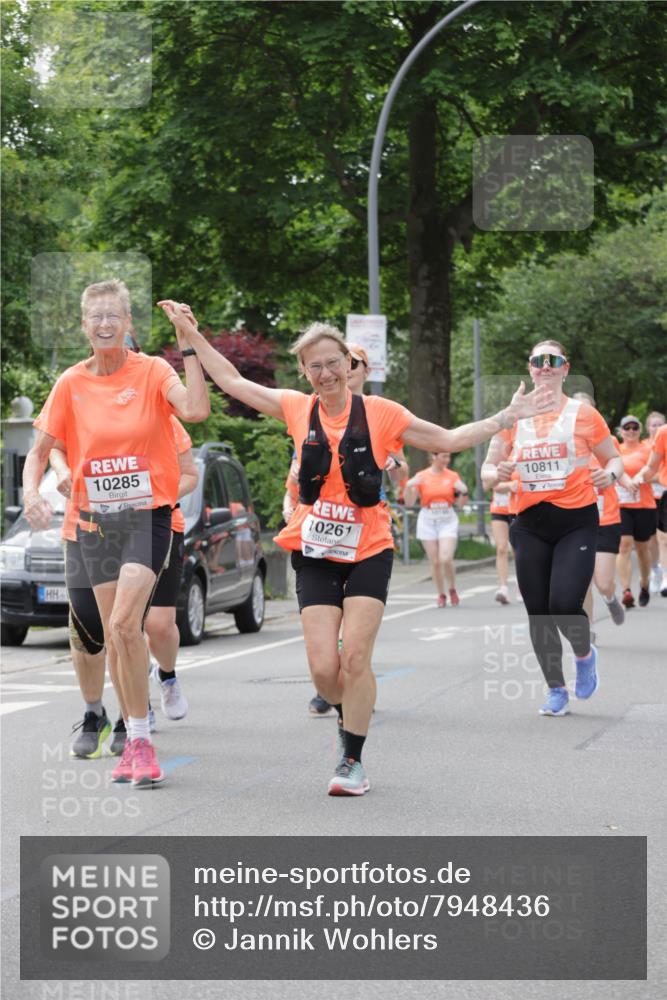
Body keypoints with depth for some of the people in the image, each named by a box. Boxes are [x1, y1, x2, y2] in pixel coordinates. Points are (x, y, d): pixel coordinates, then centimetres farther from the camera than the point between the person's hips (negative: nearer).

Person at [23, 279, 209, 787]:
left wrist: (189, 346, -23)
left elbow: (196, 409, -23)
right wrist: (32, 494, -10)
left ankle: (142, 739, -10)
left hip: (148, 512, -4)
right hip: (95, 519, 4)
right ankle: (134, 742, 20)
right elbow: (41, 449, 7)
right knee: (115, 634, 7)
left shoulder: (152, 371, -5)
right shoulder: (72, 383, 3)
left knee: (124, 622, -20)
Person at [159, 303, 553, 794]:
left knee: (355, 659, -10)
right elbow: (232, 381, 14)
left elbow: (447, 440, 6)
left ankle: (353, 760, 3)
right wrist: (192, 334, 14)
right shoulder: (297, 409, 3)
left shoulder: (379, 413, -2)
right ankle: (348, 718, 26)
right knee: (323, 668, -7)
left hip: (368, 552, -2)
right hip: (316, 555, 2)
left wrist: (507, 418, 1)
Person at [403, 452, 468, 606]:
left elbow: (459, 505, 8)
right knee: (435, 562, 0)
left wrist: (463, 492, -11)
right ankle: (441, 595, 15)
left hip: (448, 521, 0)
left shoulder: (453, 476, 3)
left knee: (446, 559, -15)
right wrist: (409, 487, -17)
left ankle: (452, 589, 9)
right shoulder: (421, 476, 0)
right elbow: (409, 503, 0)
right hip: (428, 522, 0)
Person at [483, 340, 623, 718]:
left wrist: (609, 473, -14)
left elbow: (614, 459, 8)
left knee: (565, 604, -16)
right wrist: (499, 472, -11)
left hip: (576, 520, -3)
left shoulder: (583, 413, 0)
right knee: (538, 612, 3)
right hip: (531, 524, 3)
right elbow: (489, 470, 12)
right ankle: (557, 690, 19)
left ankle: (585, 654, 18)